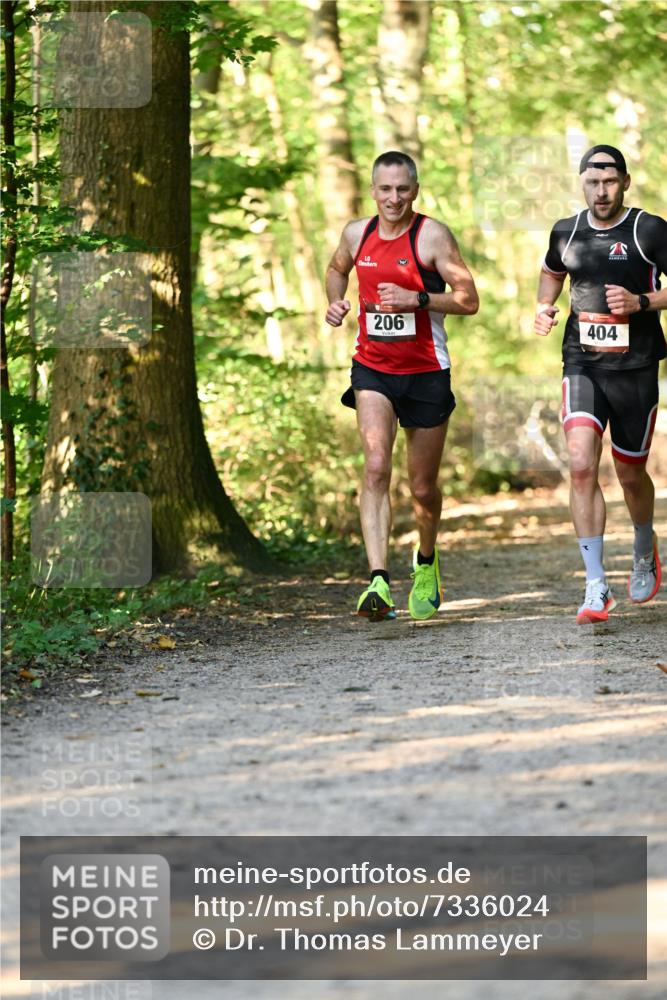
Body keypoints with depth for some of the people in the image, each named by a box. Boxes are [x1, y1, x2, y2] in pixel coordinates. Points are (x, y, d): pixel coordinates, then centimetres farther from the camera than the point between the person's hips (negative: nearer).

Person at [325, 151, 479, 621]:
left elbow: (469, 300, -11)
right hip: (372, 369, 2)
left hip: (426, 373, -2)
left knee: (423, 487, 9)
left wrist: (417, 299, -25)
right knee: (376, 467, -20)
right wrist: (336, 301, 6)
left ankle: (426, 564, 39)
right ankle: (378, 581, -27)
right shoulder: (357, 233, 3)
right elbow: (337, 268, 26)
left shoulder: (433, 236, -10)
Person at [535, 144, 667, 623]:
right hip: (583, 365, 2)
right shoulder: (566, 232, 7)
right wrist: (544, 307, 7)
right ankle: (597, 587, -12)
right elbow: (551, 273, 27)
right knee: (581, 466, -15)